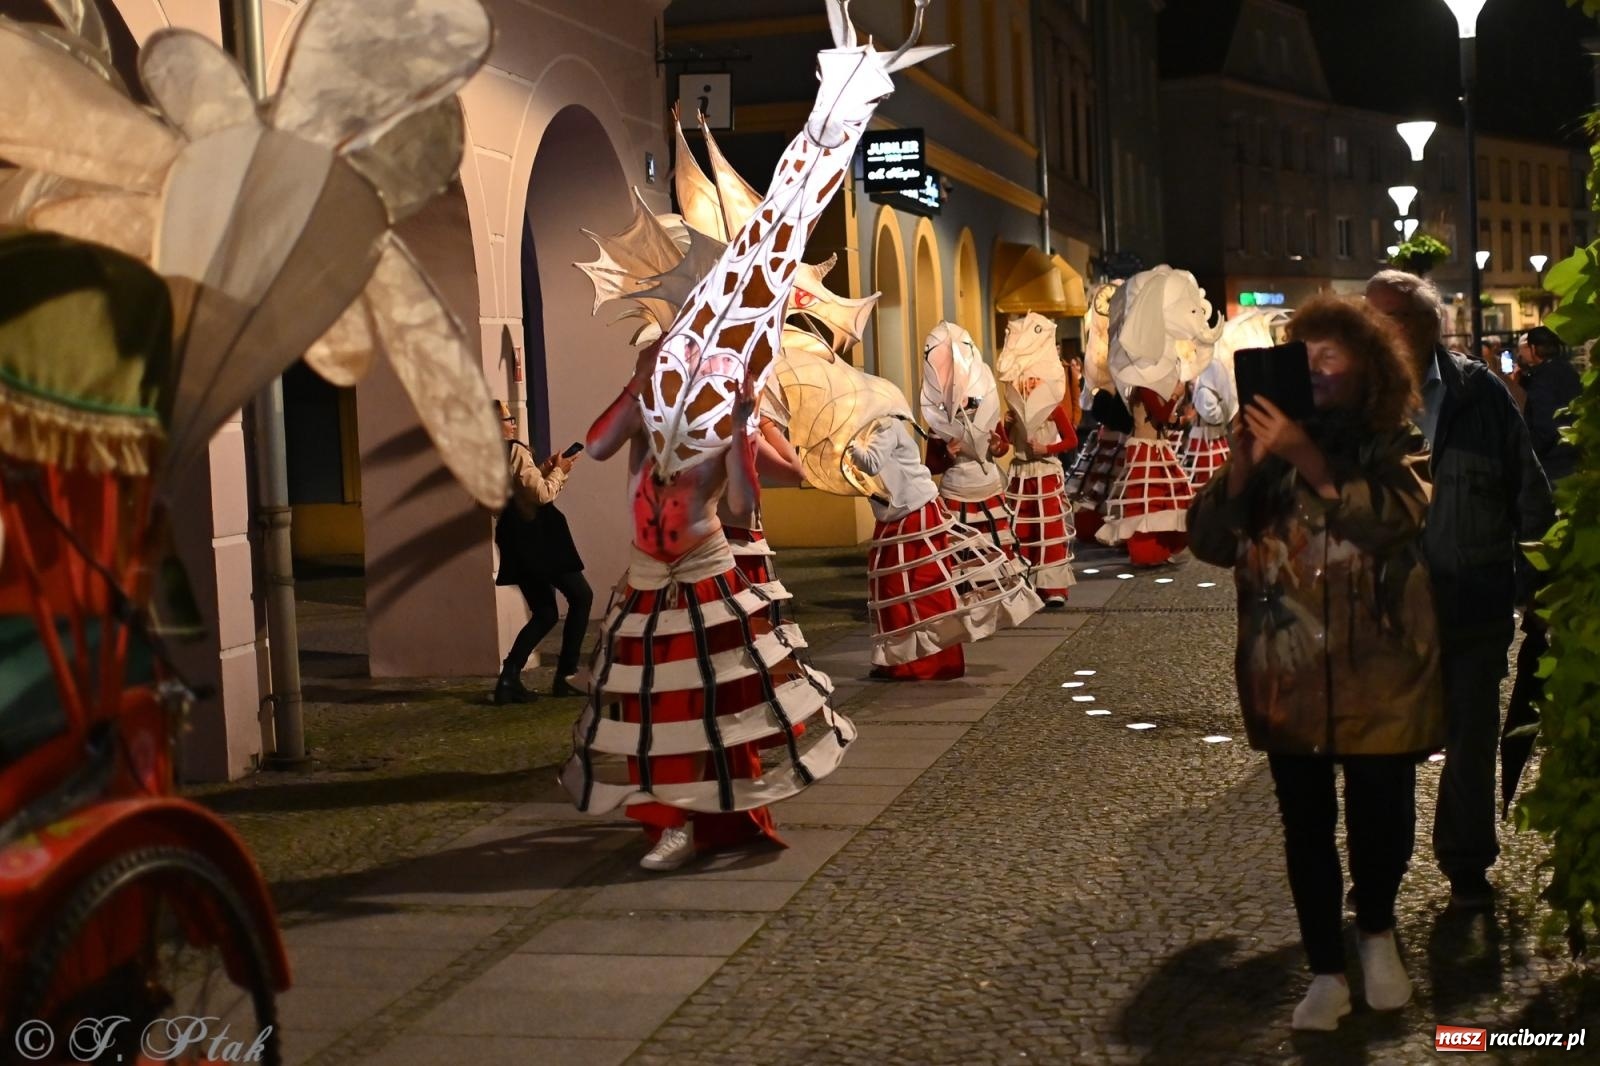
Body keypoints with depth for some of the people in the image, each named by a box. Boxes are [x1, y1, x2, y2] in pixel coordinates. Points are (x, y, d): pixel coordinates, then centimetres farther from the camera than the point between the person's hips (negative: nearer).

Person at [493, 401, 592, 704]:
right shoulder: (515, 451, -14)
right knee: (581, 597, 8)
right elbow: (542, 494, -19)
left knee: (544, 614, 15)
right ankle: (565, 676, 4)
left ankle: (509, 678, 0)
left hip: (514, 542, 8)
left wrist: (543, 471, 13)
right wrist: (558, 471, -3)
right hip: (537, 539, -8)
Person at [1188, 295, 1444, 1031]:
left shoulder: (1395, 445, 1)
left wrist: (1307, 458, -27)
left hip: (1377, 670, -1)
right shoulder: (1267, 447, 7)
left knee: (1380, 815, 6)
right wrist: (1239, 467, -16)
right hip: (1287, 672, 2)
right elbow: (1209, 543, -1)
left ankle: (1377, 936, 34)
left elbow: (1393, 516, -20)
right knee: (1306, 825, 6)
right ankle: (1326, 972, 18)